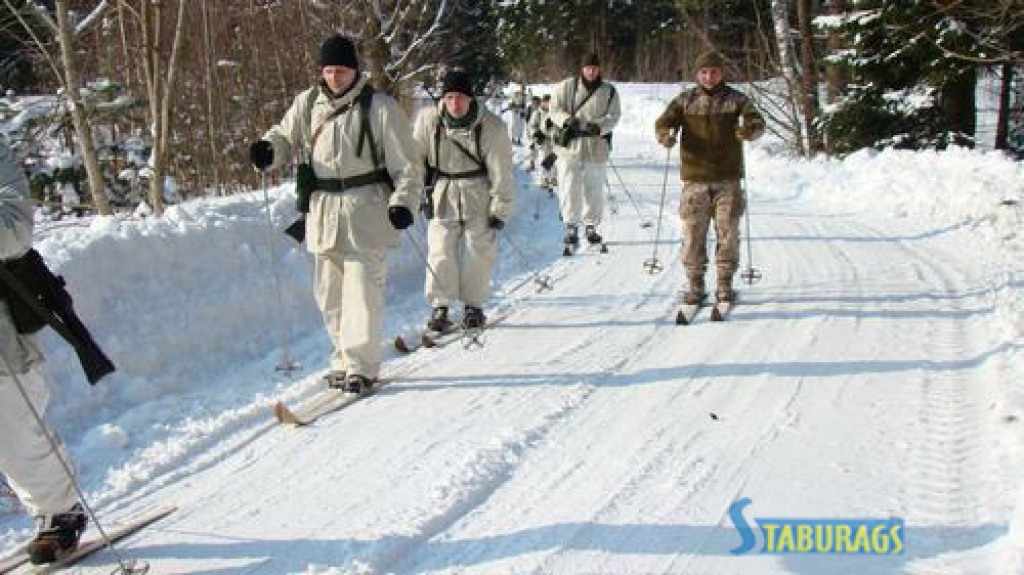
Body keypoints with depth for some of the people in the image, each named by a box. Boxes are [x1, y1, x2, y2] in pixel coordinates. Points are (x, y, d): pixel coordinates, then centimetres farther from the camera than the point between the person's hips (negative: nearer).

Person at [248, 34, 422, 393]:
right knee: (330, 293, 11)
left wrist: (403, 202, -17)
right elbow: (284, 137, 19)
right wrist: (267, 150, -4)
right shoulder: (308, 104, 8)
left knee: (362, 290, -7)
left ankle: (361, 367, 1)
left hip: (365, 211, -5)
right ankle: (343, 359, 24)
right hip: (323, 211, 5)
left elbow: (406, 163, -5)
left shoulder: (380, 107, -5)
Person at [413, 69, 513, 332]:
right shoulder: (428, 120, -12)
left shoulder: (490, 126, -16)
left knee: (478, 251, 3)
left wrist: (500, 208, -10)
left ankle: (473, 305, 17)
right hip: (442, 193, 1)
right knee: (441, 251, -3)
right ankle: (440, 306, 6)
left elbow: (501, 170, -11)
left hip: (478, 194, -1)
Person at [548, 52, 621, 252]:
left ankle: (591, 226, 24)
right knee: (569, 188, -5)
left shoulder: (609, 91, 4)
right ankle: (571, 227, 6)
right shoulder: (567, 86, 1)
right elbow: (555, 109, 0)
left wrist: (599, 126, -21)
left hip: (596, 148, 2)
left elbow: (613, 116, -1)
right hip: (569, 145, -1)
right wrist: (566, 119, -21)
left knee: (594, 189, 10)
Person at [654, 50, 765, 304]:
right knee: (693, 232, 0)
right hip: (694, 178, 0)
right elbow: (664, 122, -2)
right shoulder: (685, 100, 6)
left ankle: (725, 283, 15)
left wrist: (750, 129, -30)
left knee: (728, 231, 3)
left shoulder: (735, 99, 4)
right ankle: (695, 285, 11)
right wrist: (665, 135, -26)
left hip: (727, 178, 0)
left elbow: (757, 121, -6)